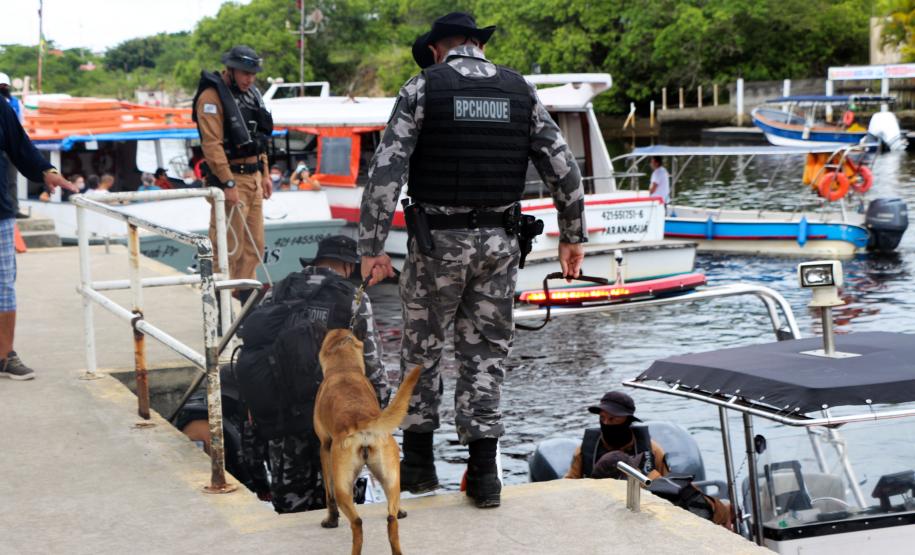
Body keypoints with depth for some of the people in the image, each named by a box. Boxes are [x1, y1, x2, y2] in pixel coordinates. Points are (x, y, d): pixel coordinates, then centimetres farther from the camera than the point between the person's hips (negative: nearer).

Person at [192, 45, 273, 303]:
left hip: (253, 177, 9)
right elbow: (212, 144, -19)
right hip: (230, 177, -9)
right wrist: (228, 183, -23)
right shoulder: (211, 97, -12)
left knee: (254, 244, 12)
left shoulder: (251, 93, 15)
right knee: (228, 247, -8)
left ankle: (247, 296, 22)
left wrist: (264, 174, 18)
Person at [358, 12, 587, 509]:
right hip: (499, 242, 3)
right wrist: (572, 237, 15)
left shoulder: (422, 87, -4)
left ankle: (418, 462, 20)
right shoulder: (520, 91, 6)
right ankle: (483, 474, 6)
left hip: (438, 240, -2)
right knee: (485, 353, 11)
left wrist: (372, 247, -11)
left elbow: (386, 170, -12)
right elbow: (563, 168, 5)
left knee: (421, 348, 14)